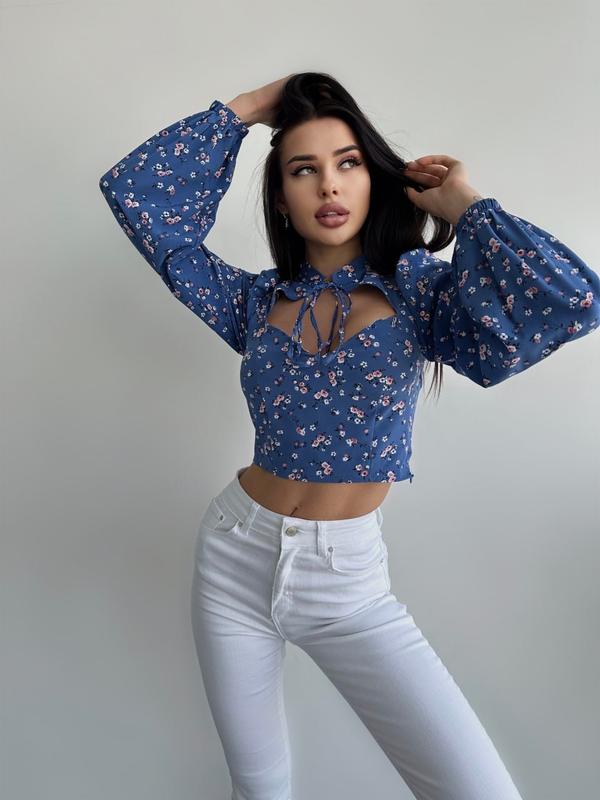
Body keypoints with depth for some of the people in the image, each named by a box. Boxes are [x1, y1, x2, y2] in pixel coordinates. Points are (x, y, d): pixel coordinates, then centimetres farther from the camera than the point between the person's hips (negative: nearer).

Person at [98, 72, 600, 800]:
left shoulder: (420, 290, -5)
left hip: (348, 579, -2)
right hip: (235, 556, 2)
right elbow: (131, 189, 2)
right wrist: (246, 109, 4)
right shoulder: (255, 299, 2)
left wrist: (463, 206, -9)